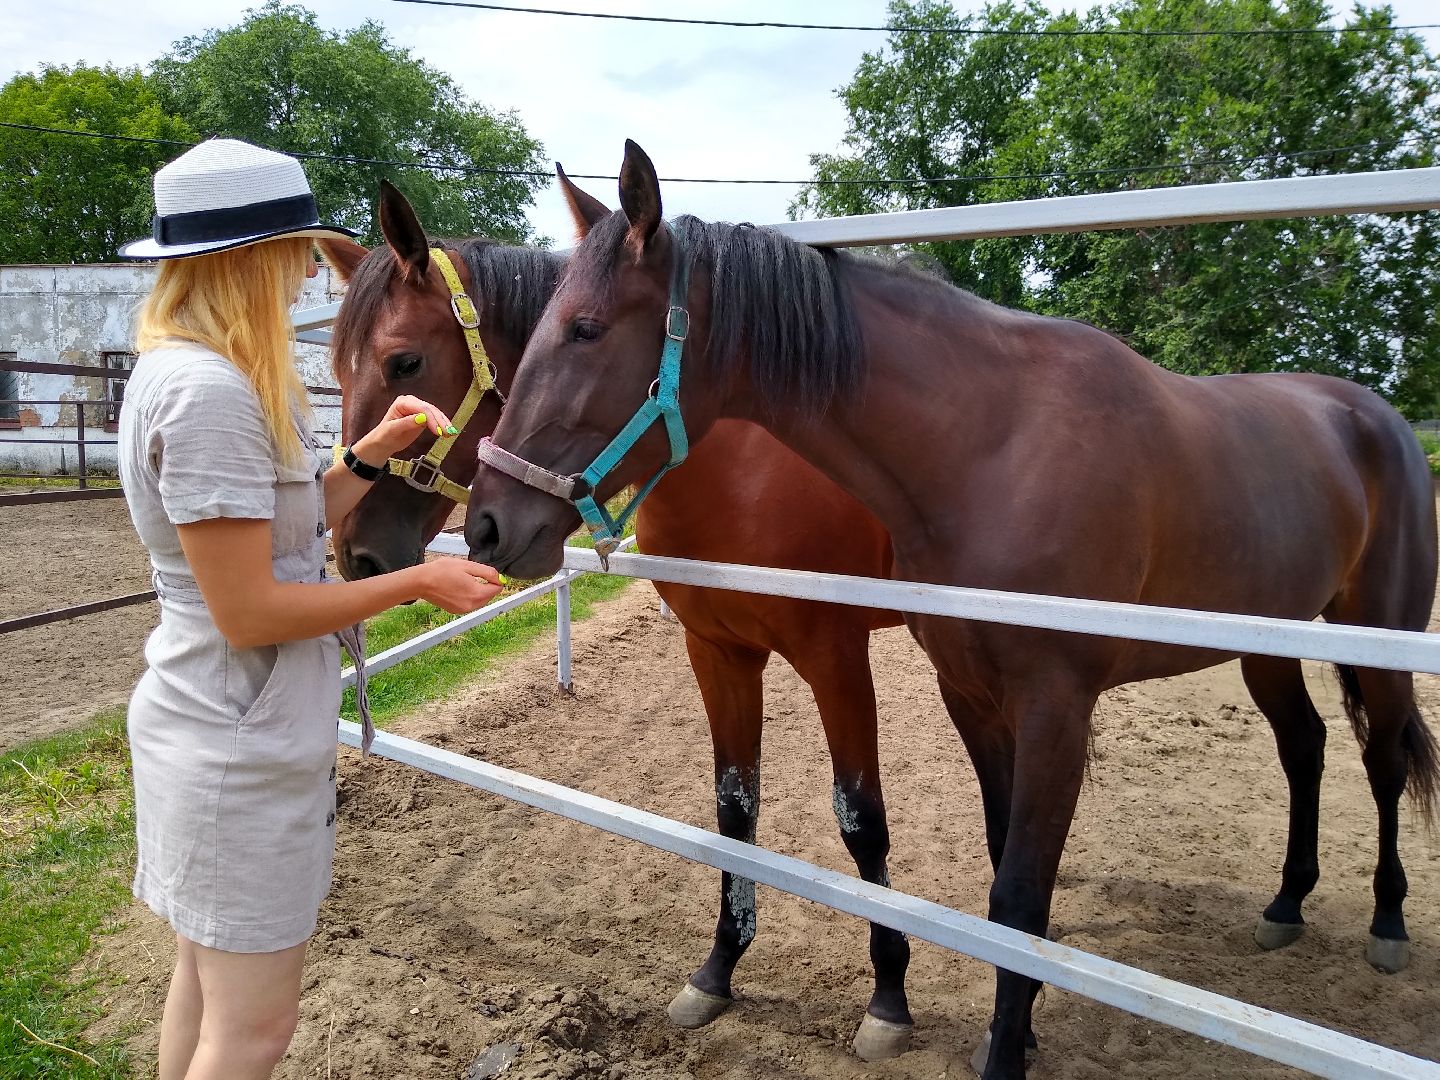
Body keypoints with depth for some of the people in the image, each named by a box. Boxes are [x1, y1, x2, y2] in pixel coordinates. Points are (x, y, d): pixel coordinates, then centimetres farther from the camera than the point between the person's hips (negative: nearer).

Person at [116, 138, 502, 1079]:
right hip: (244, 749, -10)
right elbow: (247, 612, -24)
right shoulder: (209, 391, -23)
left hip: (218, 731, 10)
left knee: (207, 978, 24)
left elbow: (280, 525, 11)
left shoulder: (185, 370, 8)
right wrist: (417, 583, -16)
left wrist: (375, 452, 2)